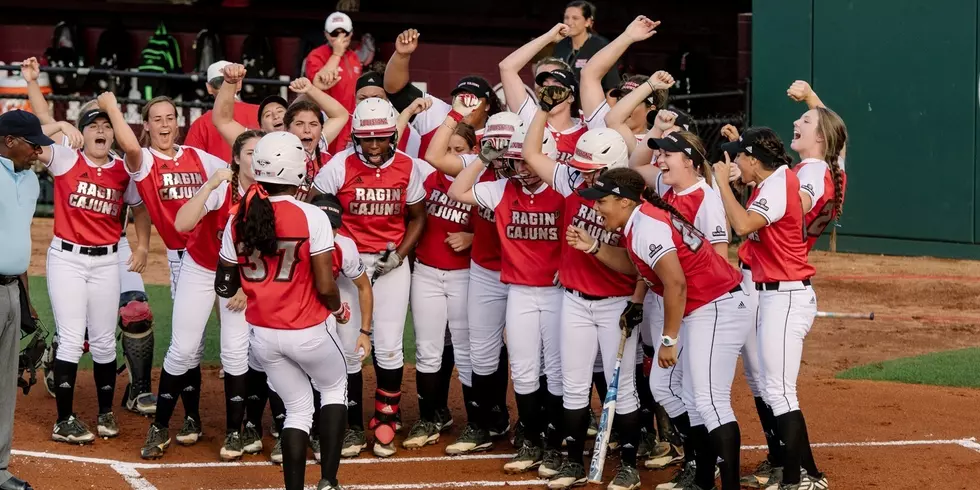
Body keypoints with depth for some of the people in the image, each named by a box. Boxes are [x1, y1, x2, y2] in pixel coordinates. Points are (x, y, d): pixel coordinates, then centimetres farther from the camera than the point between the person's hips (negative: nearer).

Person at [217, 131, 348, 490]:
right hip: (308, 332, -3)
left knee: (297, 407, 18)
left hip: (262, 335, 3)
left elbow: (224, 288, 0)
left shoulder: (238, 220, -4)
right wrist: (337, 309, 4)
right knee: (334, 388, 21)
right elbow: (325, 287, -17)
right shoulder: (312, 217, -16)